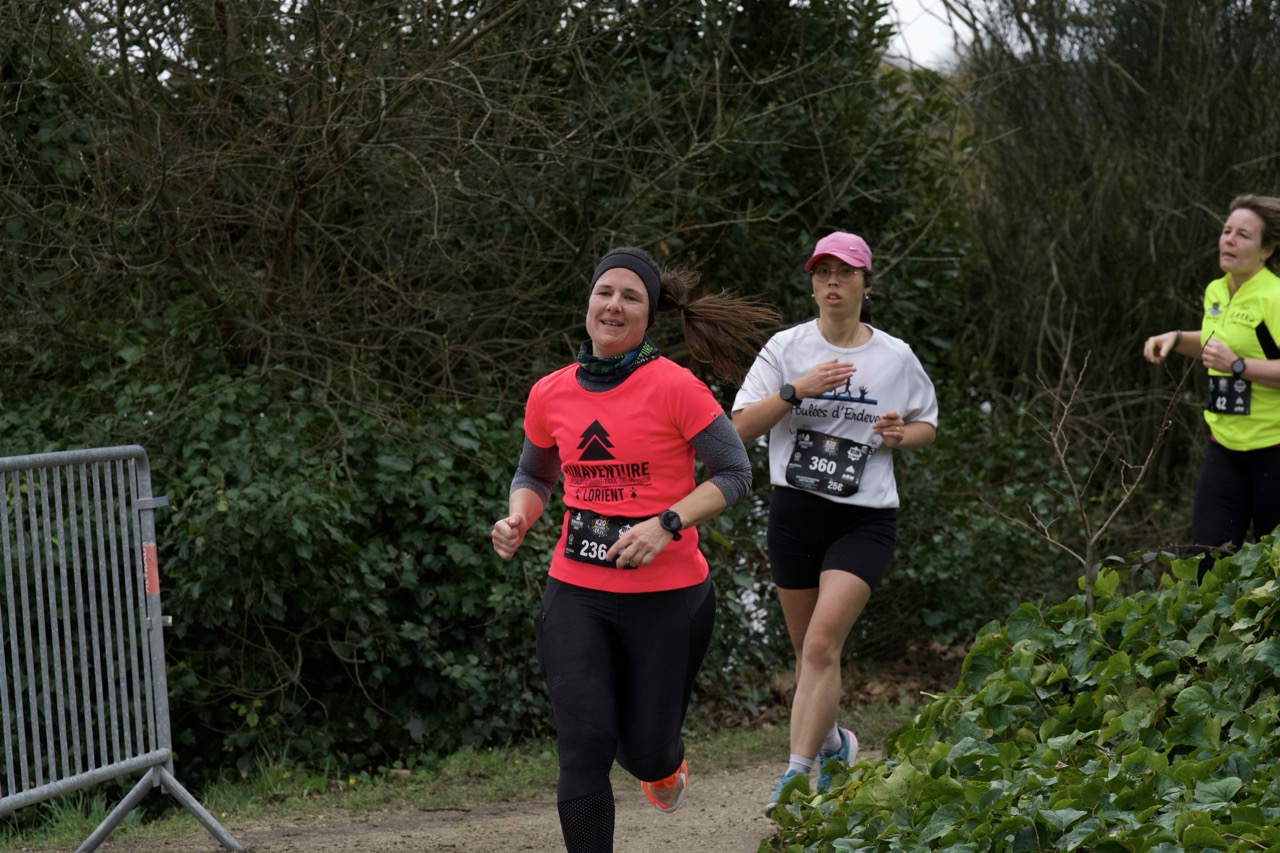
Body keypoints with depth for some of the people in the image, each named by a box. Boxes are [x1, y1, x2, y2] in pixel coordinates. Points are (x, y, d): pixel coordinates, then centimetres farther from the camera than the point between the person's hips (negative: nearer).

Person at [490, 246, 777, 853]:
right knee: (584, 748, -11)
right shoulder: (550, 394, 3)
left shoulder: (675, 387, -11)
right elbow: (534, 475, 19)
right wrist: (518, 518, -3)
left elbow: (734, 473, -7)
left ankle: (667, 762, 48)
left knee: (646, 754, 9)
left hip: (667, 596, -2)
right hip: (576, 593, 2)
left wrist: (666, 524, -21)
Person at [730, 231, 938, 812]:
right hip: (794, 511, 2)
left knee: (822, 643, -17)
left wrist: (902, 435, -6)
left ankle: (797, 776, -16)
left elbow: (927, 426, 17)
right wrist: (795, 390, -17)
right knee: (807, 650, 11)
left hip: (864, 519, -2)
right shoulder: (786, 347, 2)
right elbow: (741, 427, -4)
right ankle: (831, 744, 38)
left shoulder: (896, 357, 3)